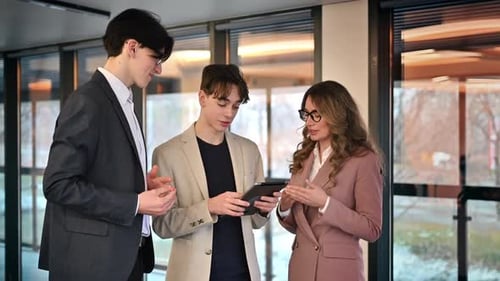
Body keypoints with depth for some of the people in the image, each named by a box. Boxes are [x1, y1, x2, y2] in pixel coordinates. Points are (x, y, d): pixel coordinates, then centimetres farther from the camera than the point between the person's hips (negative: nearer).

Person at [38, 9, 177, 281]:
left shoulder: (122, 103, 14)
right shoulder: (87, 101, -14)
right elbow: (59, 184, -19)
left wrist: (142, 185, 3)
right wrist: (136, 203, -19)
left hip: (125, 256, 9)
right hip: (92, 259, -9)